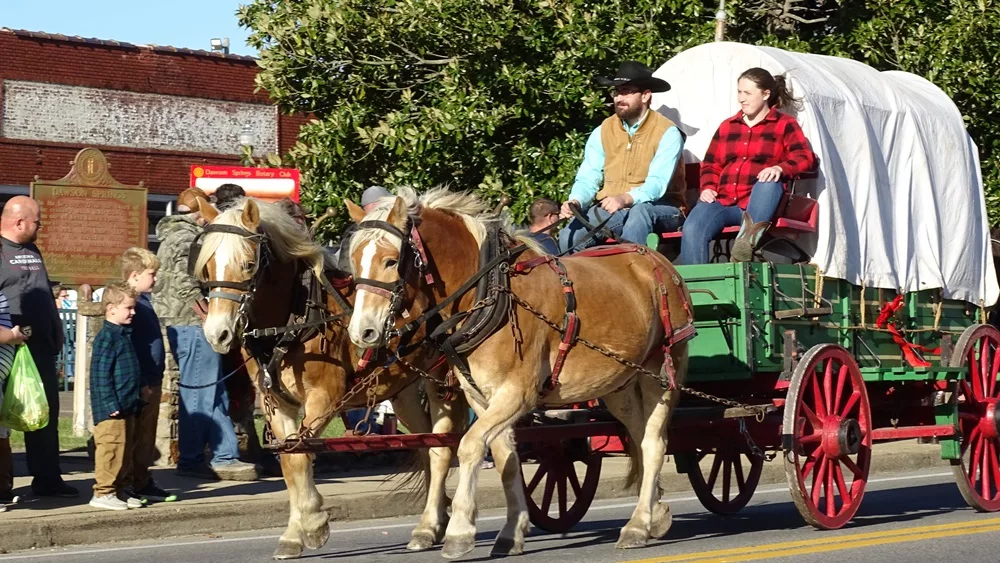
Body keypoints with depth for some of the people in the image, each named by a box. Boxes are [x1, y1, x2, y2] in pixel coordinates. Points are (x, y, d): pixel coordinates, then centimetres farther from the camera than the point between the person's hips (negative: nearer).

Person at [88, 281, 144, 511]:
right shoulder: (107, 337, -14)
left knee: (126, 450, 13)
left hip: (127, 408, 10)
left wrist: (135, 402, 21)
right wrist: (110, 404, -21)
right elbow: (100, 374, -18)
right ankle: (103, 493, -3)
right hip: (111, 411, -10)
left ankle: (119, 489, 22)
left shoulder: (123, 335, 16)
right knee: (111, 448, -8)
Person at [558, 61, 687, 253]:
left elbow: (657, 183, -19)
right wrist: (576, 201, -21)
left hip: (659, 210, -4)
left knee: (640, 211, -40)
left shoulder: (667, 133, -8)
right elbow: (588, 178, 2)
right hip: (610, 209, 4)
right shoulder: (602, 132, 7)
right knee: (569, 237, -23)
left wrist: (626, 199, -39)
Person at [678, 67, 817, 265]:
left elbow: (805, 158, -4)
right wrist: (708, 187, 3)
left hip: (759, 204, -3)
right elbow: (710, 165, 25)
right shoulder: (727, 126, 22)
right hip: (723, 201, 3)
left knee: (770, 182, -38)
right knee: (692, 230, -27)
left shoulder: (785, 125, 9)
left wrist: (780, 168, -25)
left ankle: (747, 238, -48)